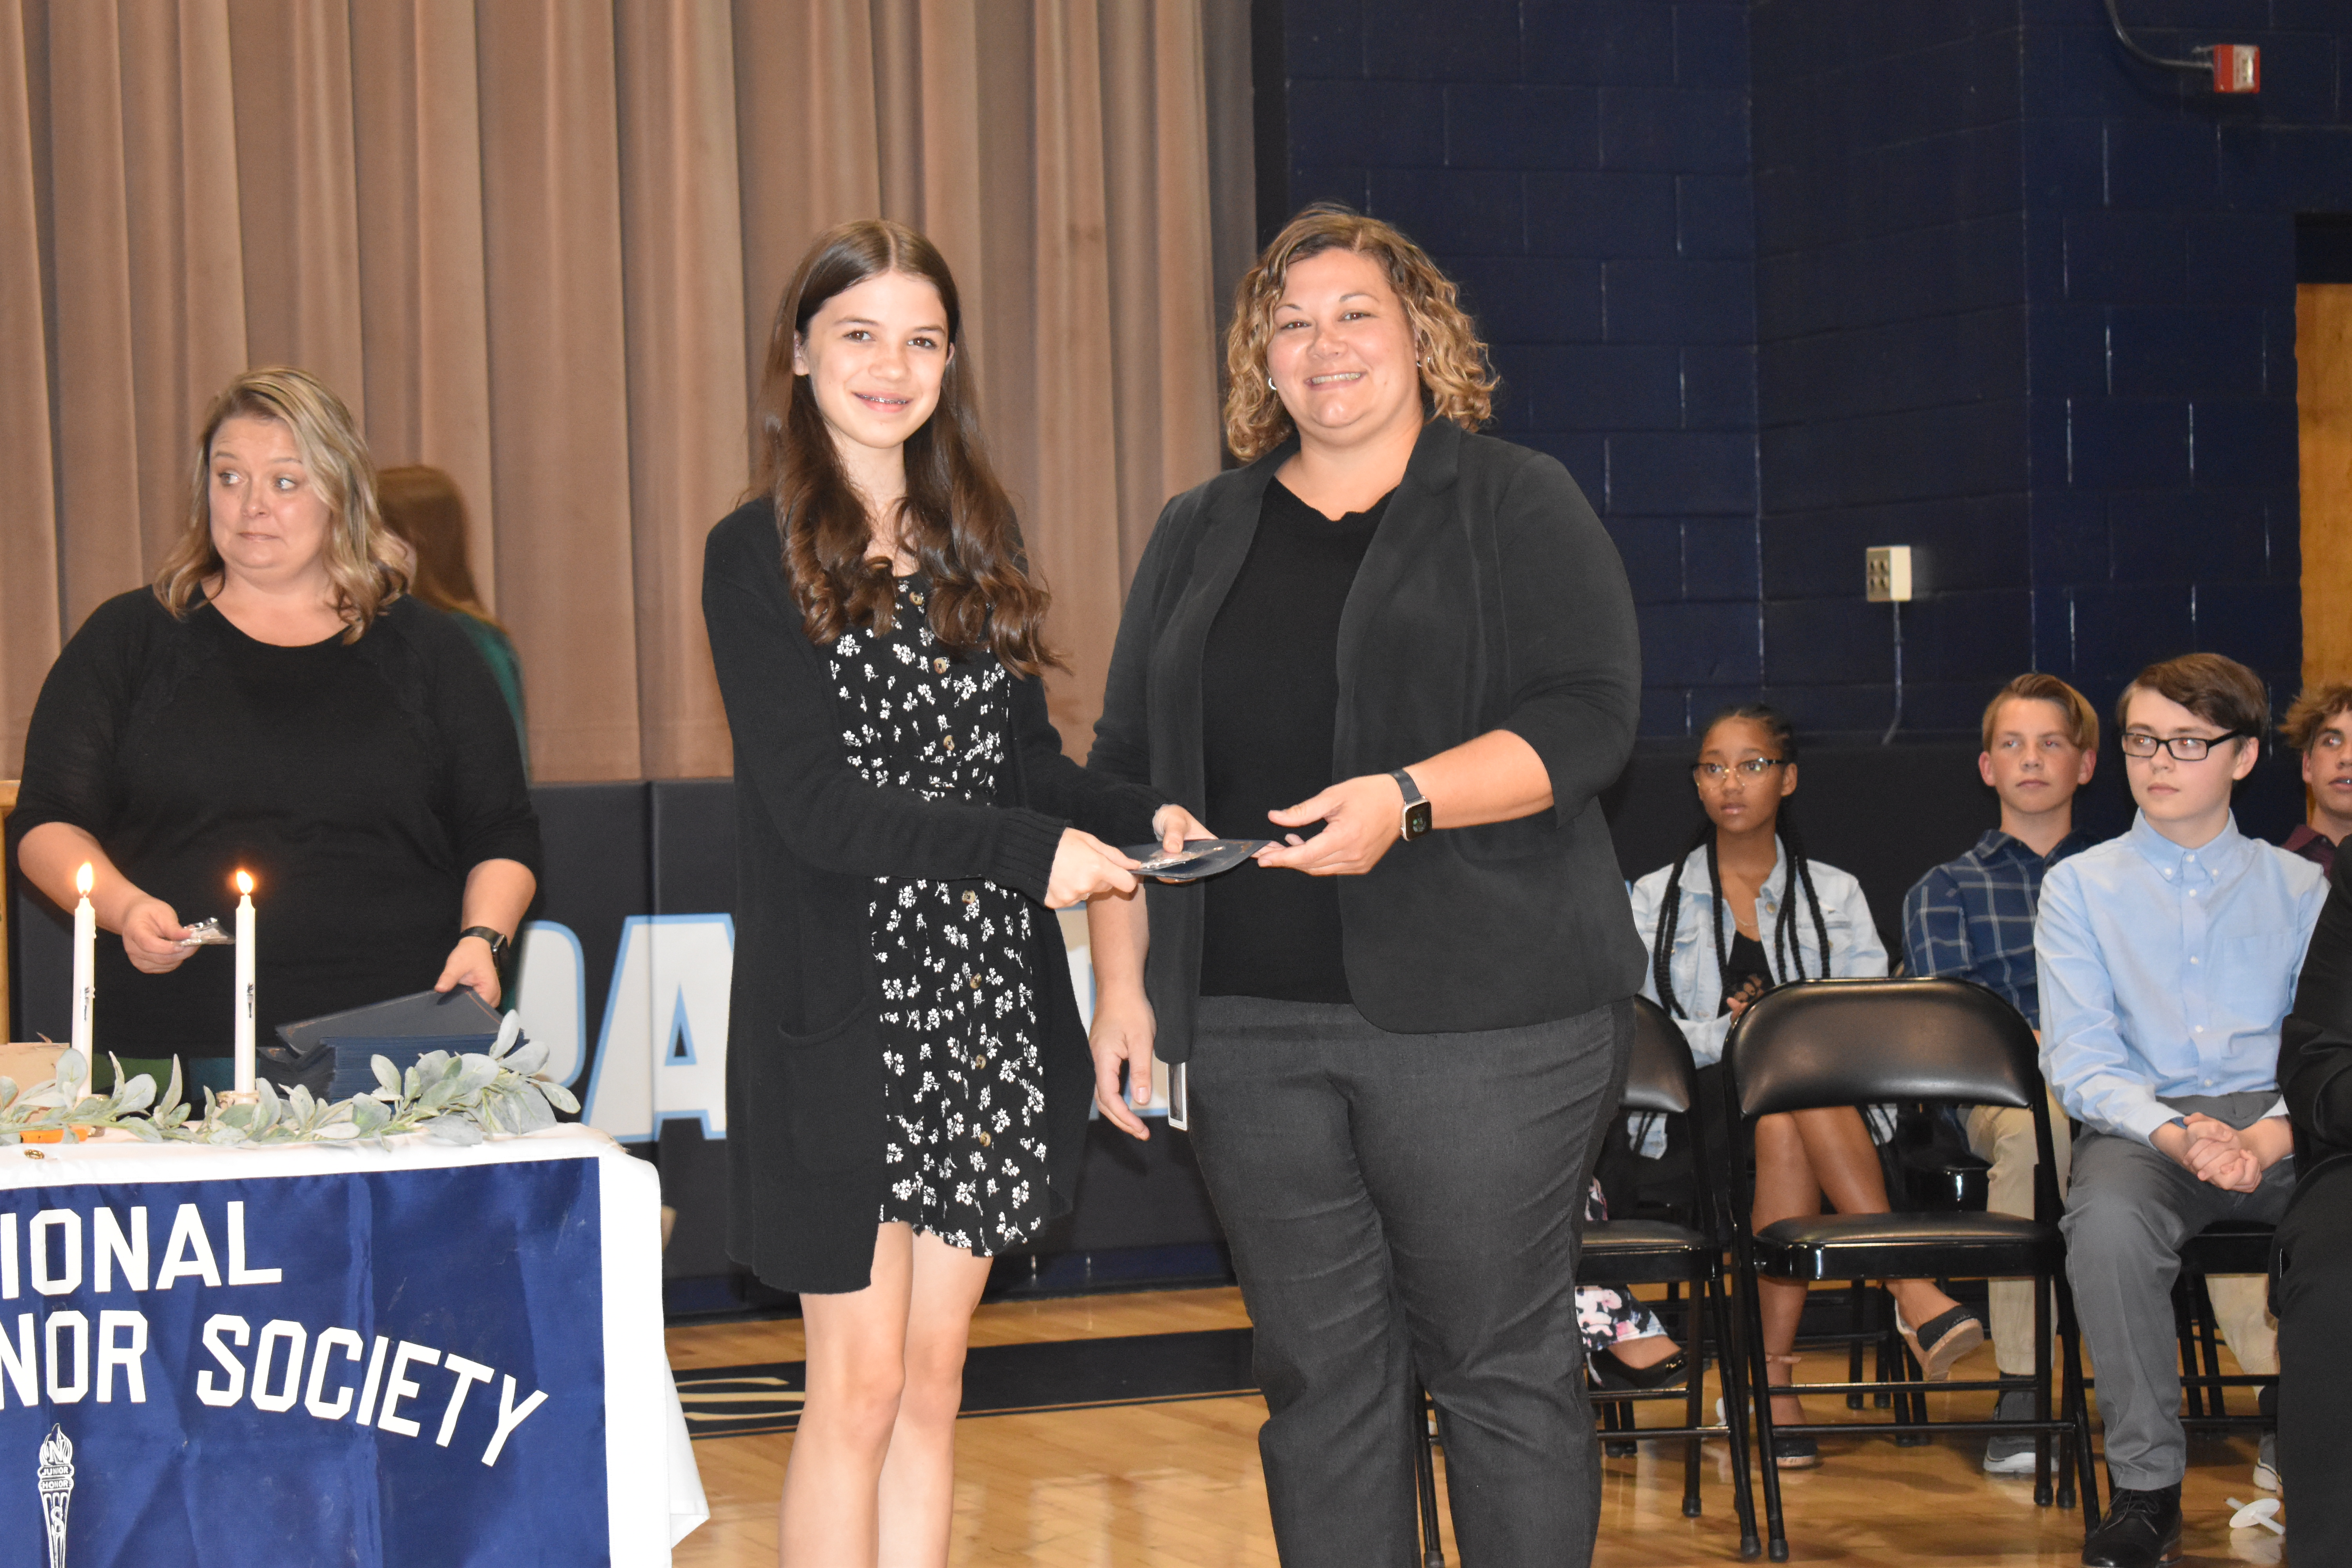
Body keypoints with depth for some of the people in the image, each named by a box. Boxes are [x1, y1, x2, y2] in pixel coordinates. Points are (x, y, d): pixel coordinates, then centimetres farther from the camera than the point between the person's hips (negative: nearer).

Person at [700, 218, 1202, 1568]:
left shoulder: (978, 535, 12)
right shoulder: (758, 556, -6)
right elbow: (816, 807, -14)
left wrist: (1142, 820, -4)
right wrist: (1034, 851, -20)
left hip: (989, 1007, 6)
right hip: (844, 1012, -5)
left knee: (936, 1371, 10)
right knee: (861, 1382, -2)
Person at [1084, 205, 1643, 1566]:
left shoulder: (1519, 506, 4)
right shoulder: (1202, 538, 16)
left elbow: (1591, 717, -8)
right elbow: (1126, 774, 17)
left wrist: (1405, 801, -22)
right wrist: (1122, 980, 8)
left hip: (1481, 1015, -4)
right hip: (1254, 1023, 4)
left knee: (1503, 1363, -2)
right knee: (1319, 1375, 6)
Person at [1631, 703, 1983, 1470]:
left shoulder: (1835, 896, 20)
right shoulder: (1655, 901, 18)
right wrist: (1727, 1033, -14)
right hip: (1698, 1114, -1)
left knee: (1785, 1130, -39)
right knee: (1794, 1091, -37)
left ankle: (1775, 1373, -42)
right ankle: (1912, 1293, -46)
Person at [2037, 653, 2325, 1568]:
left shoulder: (2300, 890, 15)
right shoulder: (2081, 886, 12)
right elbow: (2079, 1059, 1)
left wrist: (2270, 1136, -18)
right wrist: (2176, 1135, -19)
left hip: (2279, 1122, 1)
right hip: (2140, 1122, -1)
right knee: (2108, 1221, -36)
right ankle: (2146, 1487, -23)